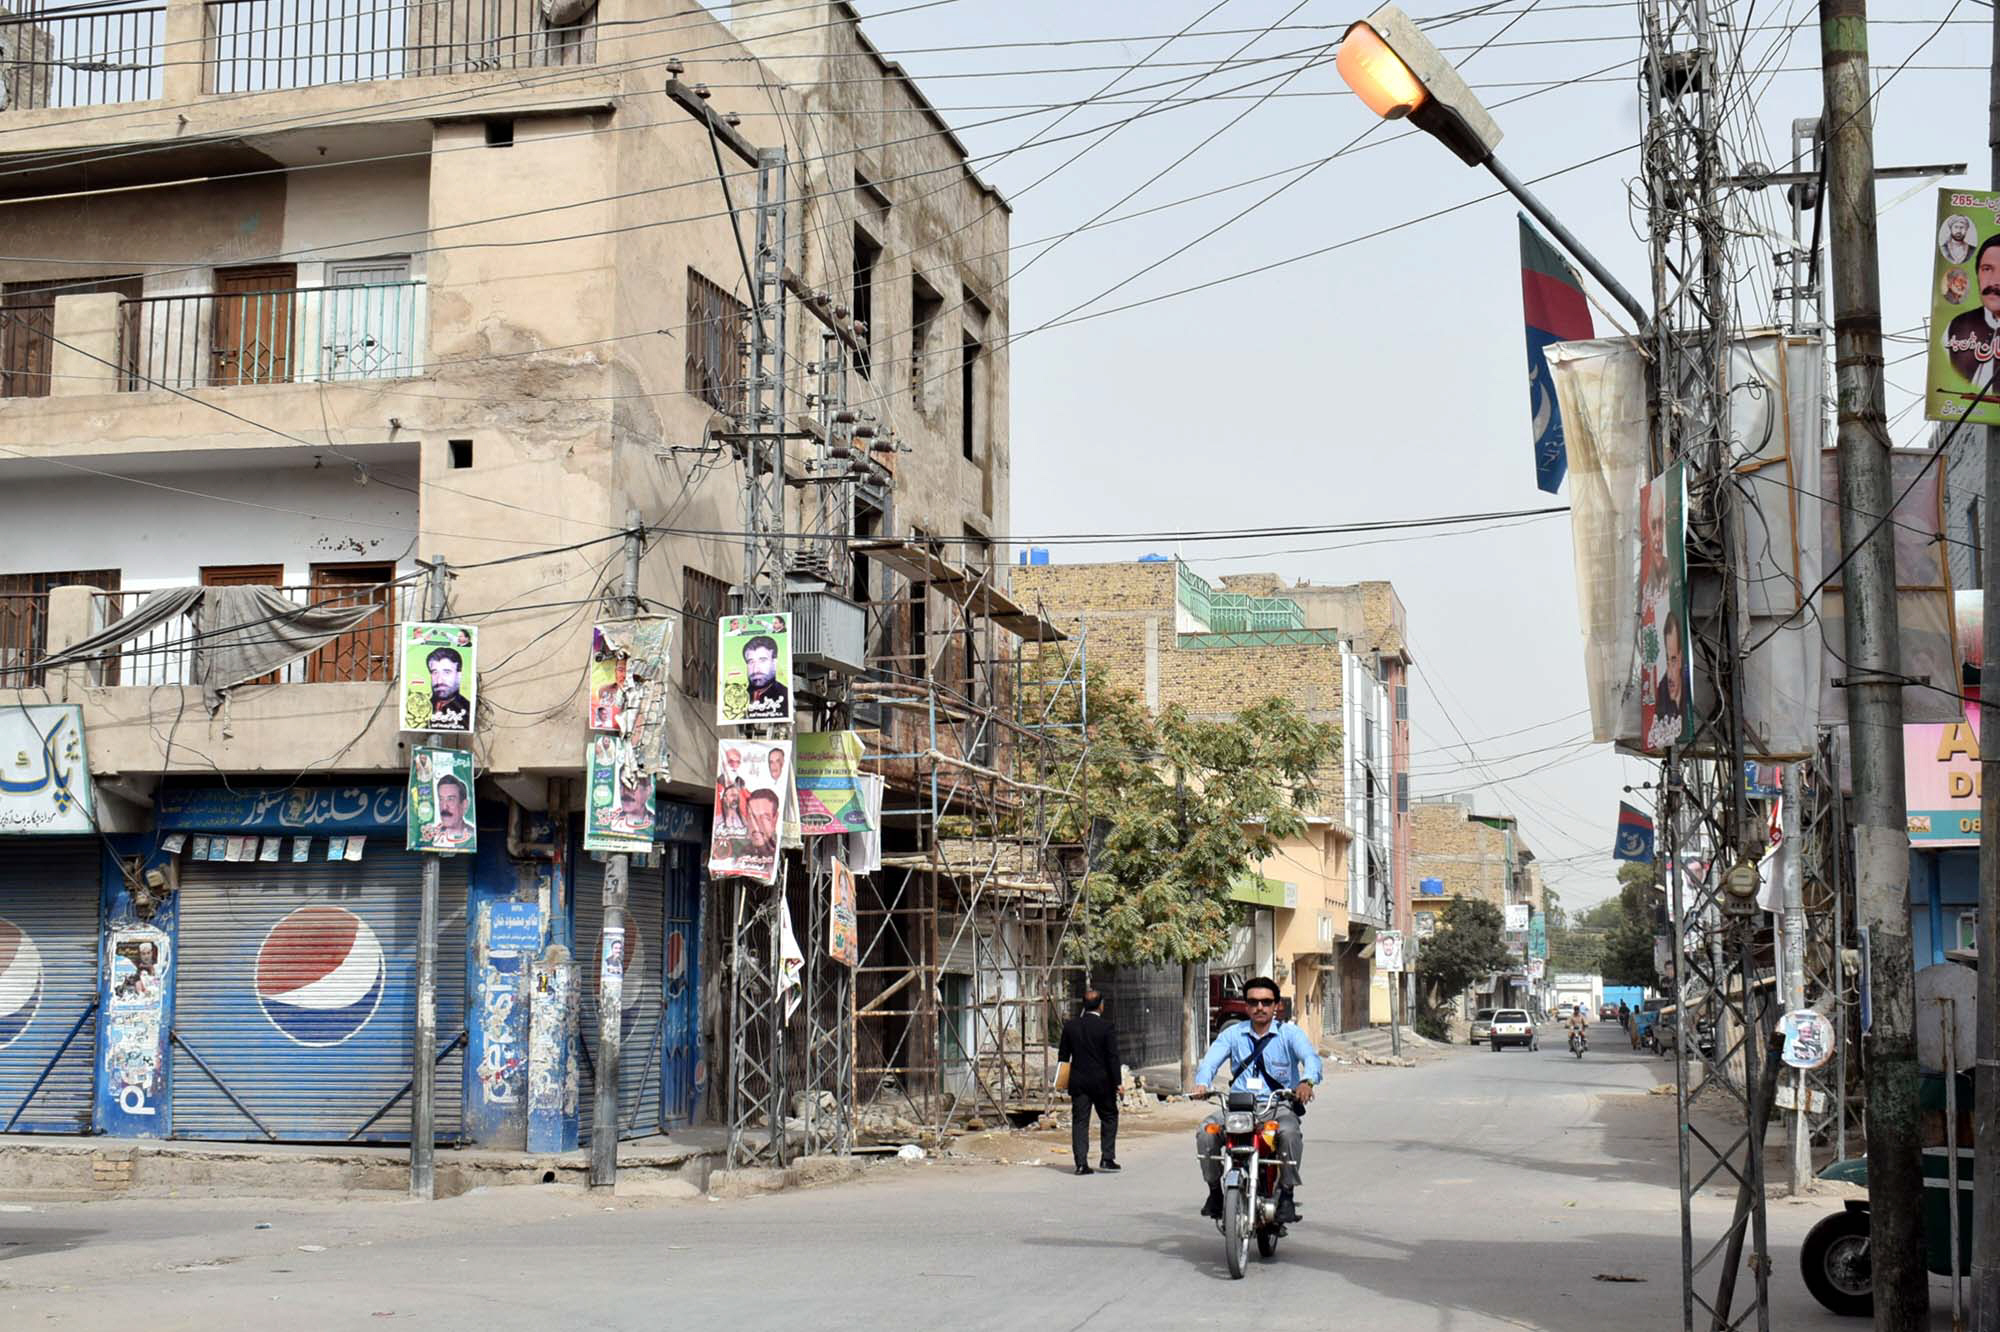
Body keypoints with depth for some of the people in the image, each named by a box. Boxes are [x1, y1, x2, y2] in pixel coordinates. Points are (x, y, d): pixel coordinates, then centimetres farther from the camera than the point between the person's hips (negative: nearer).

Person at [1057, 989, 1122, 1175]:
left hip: (1078, 1082, 3)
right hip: (1102, 1082, -3)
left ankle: (1081, 1163, -2)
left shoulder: (1070, 1025, 2)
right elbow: (1113, 1057, -11)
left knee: (1079, 1121, 4)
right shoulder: (1107, 1027, -10)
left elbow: (1063, 1055, 8)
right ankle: (1107, 1158, 8)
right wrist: (1117, 1082, -6)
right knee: (1109, 1118, 13)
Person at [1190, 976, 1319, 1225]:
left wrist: (1307, 1081, -38)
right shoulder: (1233, 1034, 11)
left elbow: (1310, 1057, -14)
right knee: (1206, 1132, -23)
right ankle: (1215, 1190, -3)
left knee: (1290, 1133, -35)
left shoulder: (1289, 1033, 5)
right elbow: (1211, 1060, -4)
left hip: (1279, 1104, -2)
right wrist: (1201, 1083, -28)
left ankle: (1286, 1195, -19)